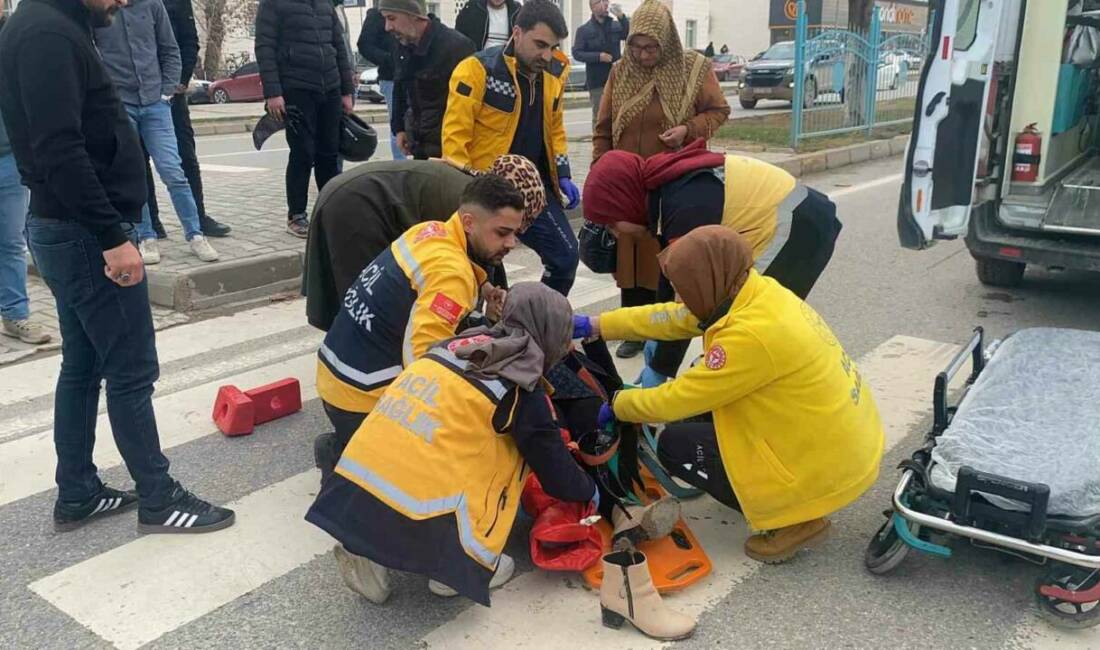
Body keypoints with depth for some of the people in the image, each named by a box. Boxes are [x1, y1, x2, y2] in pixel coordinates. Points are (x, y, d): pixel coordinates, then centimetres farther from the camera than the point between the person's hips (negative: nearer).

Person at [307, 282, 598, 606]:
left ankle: (367, 552, 19)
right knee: (515, 448, 12)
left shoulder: (458, 343, 16)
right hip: (415, 514, -6)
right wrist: (589, 491, 29)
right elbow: (556, 473, 8)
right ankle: (456, 566, 14)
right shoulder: (522, 392, 0)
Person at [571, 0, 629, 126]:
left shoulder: (617, 25, 6)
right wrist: (598, 56, -16)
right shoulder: (584, 30, -1)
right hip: (597, 82, -3)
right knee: (599, 116, 2)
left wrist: (622, 17, -21)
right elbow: (576, 53, -5)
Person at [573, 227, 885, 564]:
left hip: (827, 467, -9)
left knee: (674, 445, -2)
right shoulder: (758, 292, -3)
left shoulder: (753, 334, -28)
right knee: (706, 395, 13)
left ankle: (797, 518, 1)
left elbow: (677, 399, -18)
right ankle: (792, 498, 16)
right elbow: (673, 317, 7)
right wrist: (595, 325, 9)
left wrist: (616, 405, -1)